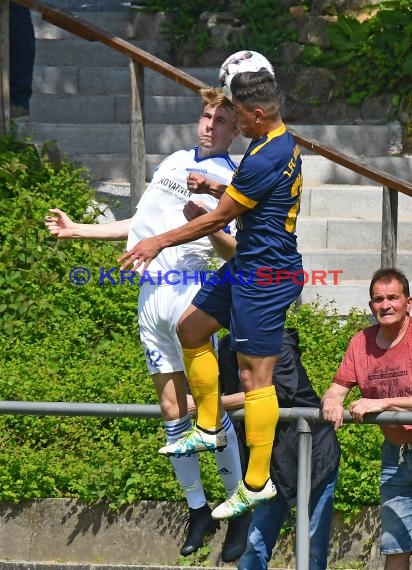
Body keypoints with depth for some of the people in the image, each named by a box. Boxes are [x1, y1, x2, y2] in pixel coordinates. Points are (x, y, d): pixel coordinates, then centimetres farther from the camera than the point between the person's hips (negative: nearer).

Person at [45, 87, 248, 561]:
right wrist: (77, 230, 29)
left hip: (188, 292, -6)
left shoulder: (232, 180, -1)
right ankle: (197, 510, 12)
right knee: (172, 408, 6)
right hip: (149, 295, 6)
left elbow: (236, 250, -11)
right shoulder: (174, 161, 19)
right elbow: (143, 223, 28)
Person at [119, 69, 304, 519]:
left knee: (255, 375, -5)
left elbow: (219, 218, -17)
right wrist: (214, 188, 8)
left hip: (265, 277, -11)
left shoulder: (264, 159, -24)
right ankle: (209, 429, 29)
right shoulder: (283, 143, 8)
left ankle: (257, 483, 1)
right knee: (190, 329, 19)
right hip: (247, 265, 11)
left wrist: (159, 242, -8)